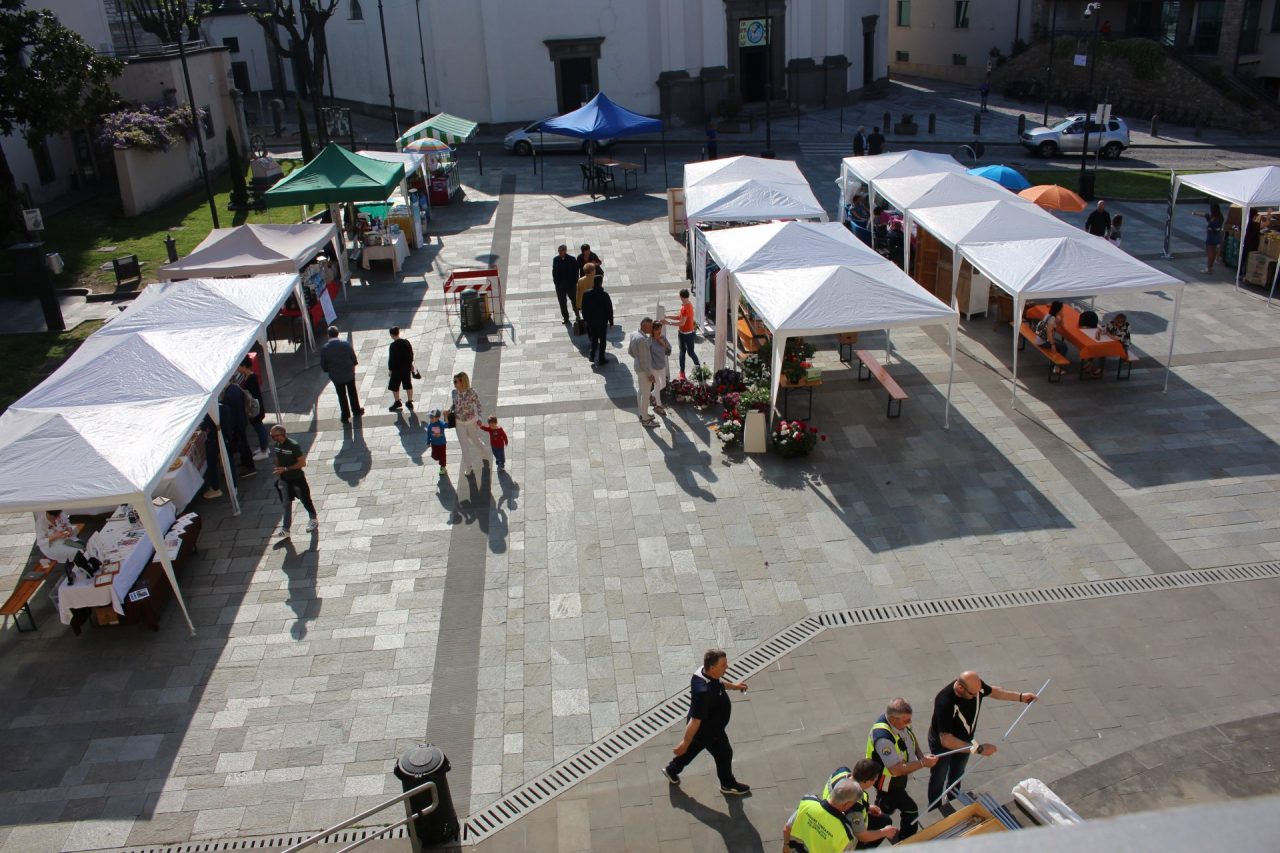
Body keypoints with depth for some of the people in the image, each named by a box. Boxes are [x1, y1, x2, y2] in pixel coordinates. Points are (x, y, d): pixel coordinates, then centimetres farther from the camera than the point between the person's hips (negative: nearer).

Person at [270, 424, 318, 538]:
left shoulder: (293, 446, -25)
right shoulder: (277, 445, -4)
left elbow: (302, 463, -23)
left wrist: (285, 469, -26)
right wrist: (278, 471, 7)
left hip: (297, 478, -6)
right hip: (284, 479, 6)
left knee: (305, 500, 13)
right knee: (285, 504, 9)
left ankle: (313, 520, 36)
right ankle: (285, 530, 14)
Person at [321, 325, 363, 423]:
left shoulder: (324, 349, -15)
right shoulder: (346, 344, -15)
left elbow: (323, 367, -9)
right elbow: (355, 361, -9)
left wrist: (330, 370, 11)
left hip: (336, 377, 0)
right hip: (349, 374, 0)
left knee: (342, 396, 16)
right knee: (352, 393, 22)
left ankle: (346, 416, 24)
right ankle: (357, 410, 38)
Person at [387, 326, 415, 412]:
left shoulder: (393, 346, -21)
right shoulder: (406, 342, -3)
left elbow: (391, 358, -17)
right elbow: (411, 354, 6)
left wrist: (390, 369, -6)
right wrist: (411, 364, 19)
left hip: (397, 369, -6)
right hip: (407, 368, 6)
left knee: (394, 386, 11)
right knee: (408, 385, 14)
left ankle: (397, 402, 20)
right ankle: (410, 402, 21)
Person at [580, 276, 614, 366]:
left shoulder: (586, 294, -14)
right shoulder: (605, 295, -23)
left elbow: (584, 308, -3)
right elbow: (609, 309, -14)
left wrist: (585, 319, 12)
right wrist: (611, 322, -1)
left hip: (591, 321, 3)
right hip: (602, 321, -3)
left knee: (594, 338, 23)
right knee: (602, 340, 13)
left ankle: (593, 355, 34)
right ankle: (601, 359, 20)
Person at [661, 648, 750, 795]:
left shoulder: (705, 671, -17)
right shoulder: (704, 692, -44)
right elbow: (695, 721, -35)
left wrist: (733, 685, 14)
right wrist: (685, 742, -28)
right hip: (709, 731, -8)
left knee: (693, 748, 31)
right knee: (724, 755, 18)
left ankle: (672, 770, 52)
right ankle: (728, 785, 45)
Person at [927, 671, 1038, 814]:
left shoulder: (975, 685, -27)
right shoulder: (945, 702, -46)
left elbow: (992, 691, -1)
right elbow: (946, 741, -45)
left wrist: (1020, 697, 2)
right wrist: (979, 749, -43)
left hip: (965, 740, 6)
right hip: (942, 743, -5)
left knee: (957, 774, 31)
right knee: (939, 778, 21)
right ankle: (934, 809, 47)